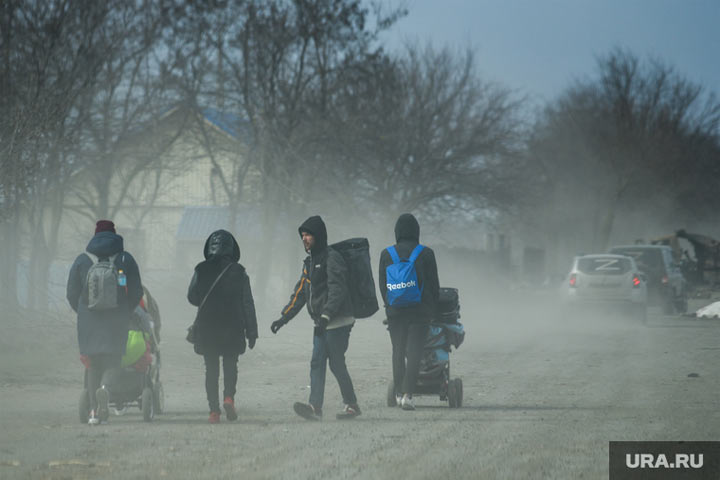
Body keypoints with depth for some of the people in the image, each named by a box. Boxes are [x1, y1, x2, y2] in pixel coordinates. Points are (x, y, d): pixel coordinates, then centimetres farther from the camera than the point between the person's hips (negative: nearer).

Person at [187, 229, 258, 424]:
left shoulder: (202, 270, -4)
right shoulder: (238, 271, -4)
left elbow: (192, 297, 4)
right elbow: (247, 303, -3)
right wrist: (252, 331, 2)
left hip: (206, 328, 0)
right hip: (233, 328, 0)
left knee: (211, 369, 7)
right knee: (230, 366, 14)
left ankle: (214, 410, 1)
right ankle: (229, 397, -10)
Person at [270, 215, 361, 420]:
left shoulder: (332, 258, -11)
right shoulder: (310, 262, 17)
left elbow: (337, 291, -21)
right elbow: (300, 293, 21)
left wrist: (325, 317, -31)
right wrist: (283, 318, 15)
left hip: (338, 322, -9)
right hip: (321, 324, 9)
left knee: (336, 364, -5)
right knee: (317, 364, -2)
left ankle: (351, 405, 7)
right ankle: (315, 407, -10)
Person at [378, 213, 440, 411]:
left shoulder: (386, 254, 1)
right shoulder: (425, 254, -5)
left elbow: (382, 285, 7)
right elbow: (434, 285, 1)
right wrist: (433, 309, 12)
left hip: (395, 311, 2)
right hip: (420, 311, -2)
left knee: (398, 351, 14)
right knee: (414, 352, -2)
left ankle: (399, 393, 20)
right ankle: (407, 394, -13)